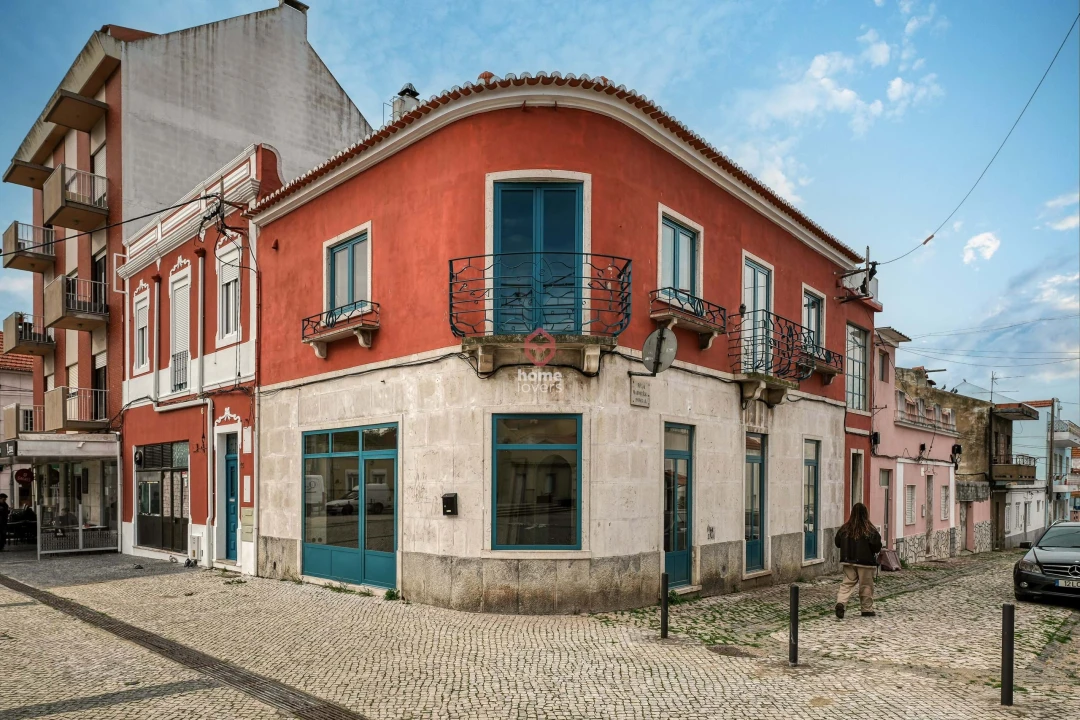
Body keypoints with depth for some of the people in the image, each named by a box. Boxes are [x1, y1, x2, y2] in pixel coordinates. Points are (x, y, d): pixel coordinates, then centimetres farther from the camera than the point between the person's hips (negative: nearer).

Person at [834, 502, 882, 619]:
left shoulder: (845, 528, -3)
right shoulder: (870, 530, -14)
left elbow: (838, 543, 6)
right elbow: (877, 546, -11)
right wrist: (876, 550, 11)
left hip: (848, 561, 3)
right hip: (865, 561, -3)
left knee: (847, 583, 7)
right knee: (866, 586, 10)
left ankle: (841, 602, -14)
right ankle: (867, 610, 19)